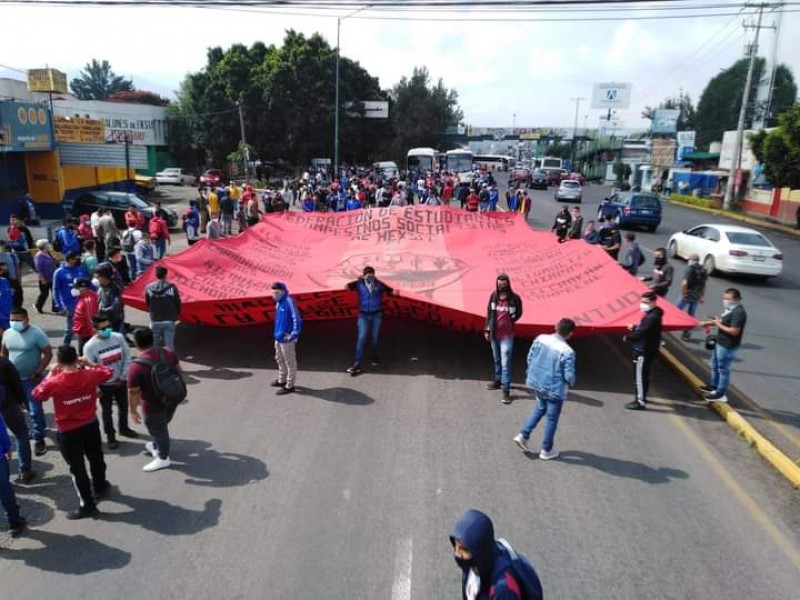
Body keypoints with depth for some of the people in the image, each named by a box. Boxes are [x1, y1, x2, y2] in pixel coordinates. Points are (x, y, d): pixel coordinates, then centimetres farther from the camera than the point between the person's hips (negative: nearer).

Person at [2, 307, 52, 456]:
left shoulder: (36, 333, -16)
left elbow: (48, 354, -14)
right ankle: (40, 428, 37)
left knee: (35, 409, -2)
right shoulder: (7, 333, 0)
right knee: (29, 408, 17)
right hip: (13, 378, 5)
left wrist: (37, 373, -17)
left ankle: (39, 439, 8)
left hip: (31, 379, -5)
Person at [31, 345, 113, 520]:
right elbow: (108, 372, 7)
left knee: (77, 468, 8)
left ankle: (88, 506, 16)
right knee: (96, 459, 25)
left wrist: (49, 375, 2)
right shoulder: (89, 375, -13)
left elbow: (36, 394, -3)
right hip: (91, 425, 4)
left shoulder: (54, 383, -22)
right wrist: (87, 366, 10)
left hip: (68, 432, -4)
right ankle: (100, 488, 47)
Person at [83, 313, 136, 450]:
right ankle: (110, 437, 28)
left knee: (123, 406, 21)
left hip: (120, 381, 4)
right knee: (107, 411, 12)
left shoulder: (119, 337, -12)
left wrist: (123, 376, -5)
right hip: (104, 384, -4)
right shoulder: (90, 346, -21)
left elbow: (127, 357, -4)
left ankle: (123, 428, 45)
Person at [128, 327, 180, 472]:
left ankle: (163, 458, 39)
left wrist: (133, 411, -4)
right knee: (162, 426, 29)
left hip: (153, 406, -6)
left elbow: (133, 393, -19)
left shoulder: (136, 366, -27)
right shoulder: (167, 352, -12)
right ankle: (156, 447, 54)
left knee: (157, 430, 18)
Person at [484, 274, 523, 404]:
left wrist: (509, 321, -3)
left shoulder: (514, 298, -12)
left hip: (506, 336, -4)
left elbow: (518, 313, 5)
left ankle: (506, 390, -3)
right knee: (497, 360, 21)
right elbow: (489, 313, 6)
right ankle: (498, 381, 40)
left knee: (505, 363, -7)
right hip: (494, 334, 4)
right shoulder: (494, 296, -2)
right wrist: (487, 330, 5)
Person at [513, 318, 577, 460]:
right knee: (552, 419, 14)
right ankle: (546, 450, 28)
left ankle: (523, 435, 22)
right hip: (554, 389, -5)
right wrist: (570, 384, 5)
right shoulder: (567, 352, -25)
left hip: (536, 383, 5)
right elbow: (569, 376, -18)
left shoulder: (540, 338, -10)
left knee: (540, 408, 29)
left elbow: (530, 358, 1)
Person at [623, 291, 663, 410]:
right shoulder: (651, 314, 9)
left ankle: (640, 402, 1)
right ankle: (642, 396, 35)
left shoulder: (652, 317, -23)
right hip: (644, 350, 11)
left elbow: (640, 333, -26)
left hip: (644, 351, -11)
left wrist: (628, 337, -10)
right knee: (643, 375, 21)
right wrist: (634, 327, 0)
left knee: (639, 376, -4)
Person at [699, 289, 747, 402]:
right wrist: (710, 322, 6)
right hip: (721, 343, 10)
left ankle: (721, 394, 12)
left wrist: (718, 325, -19)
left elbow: (734, 331, -28)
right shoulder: (731, 309, 6)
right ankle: (714, 386, 39)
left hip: (728, 346, -10)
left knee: (723, 369, 1)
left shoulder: (738, 312, -25)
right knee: (715, 365, 23)